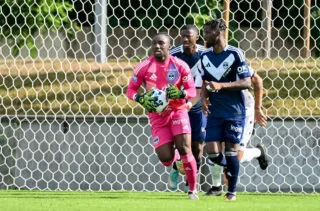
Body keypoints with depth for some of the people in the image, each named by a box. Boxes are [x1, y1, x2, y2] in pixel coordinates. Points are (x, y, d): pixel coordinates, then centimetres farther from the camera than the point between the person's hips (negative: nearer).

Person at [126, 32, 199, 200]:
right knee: (166, 159, -8)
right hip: (157, 115, 1)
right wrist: (141, 99, -23)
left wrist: (180, 94, -28)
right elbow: (130, 90, -2)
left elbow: (192, 90, -6)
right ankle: (175, 159, 34)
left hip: (178, 111, -1)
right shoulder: (144, 67, -8)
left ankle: (193, 190, 0)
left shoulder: (179, 65, -9)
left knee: (184, 148, -16)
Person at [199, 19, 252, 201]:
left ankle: (232, 191, 11)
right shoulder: (205, 57, 7)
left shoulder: (235, 54, -10)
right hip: (215, 111, 5)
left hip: (235, 111, -5)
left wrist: (221, 85, -23)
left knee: (231, 151, -2)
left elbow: (247, 83, -13)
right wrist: (204, 97, -4)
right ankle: (230, 168, 27)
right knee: (212, 152, -5)